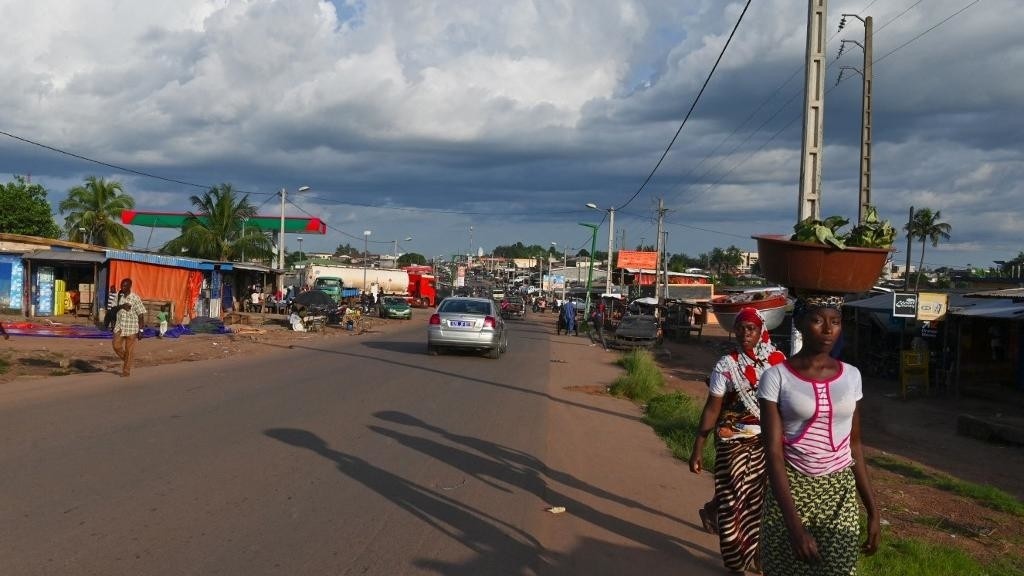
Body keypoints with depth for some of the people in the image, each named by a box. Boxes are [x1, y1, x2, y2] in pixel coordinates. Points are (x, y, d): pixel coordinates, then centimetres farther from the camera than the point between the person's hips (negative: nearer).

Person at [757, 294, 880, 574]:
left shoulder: (851, 375, 2)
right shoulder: (776, 377, -10)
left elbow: (854, 445, 10)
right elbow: (773, 453, -14)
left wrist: (872, 510, 6)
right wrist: (794, 526, -21)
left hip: (841, 495, 3)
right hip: (791, 491, -3)